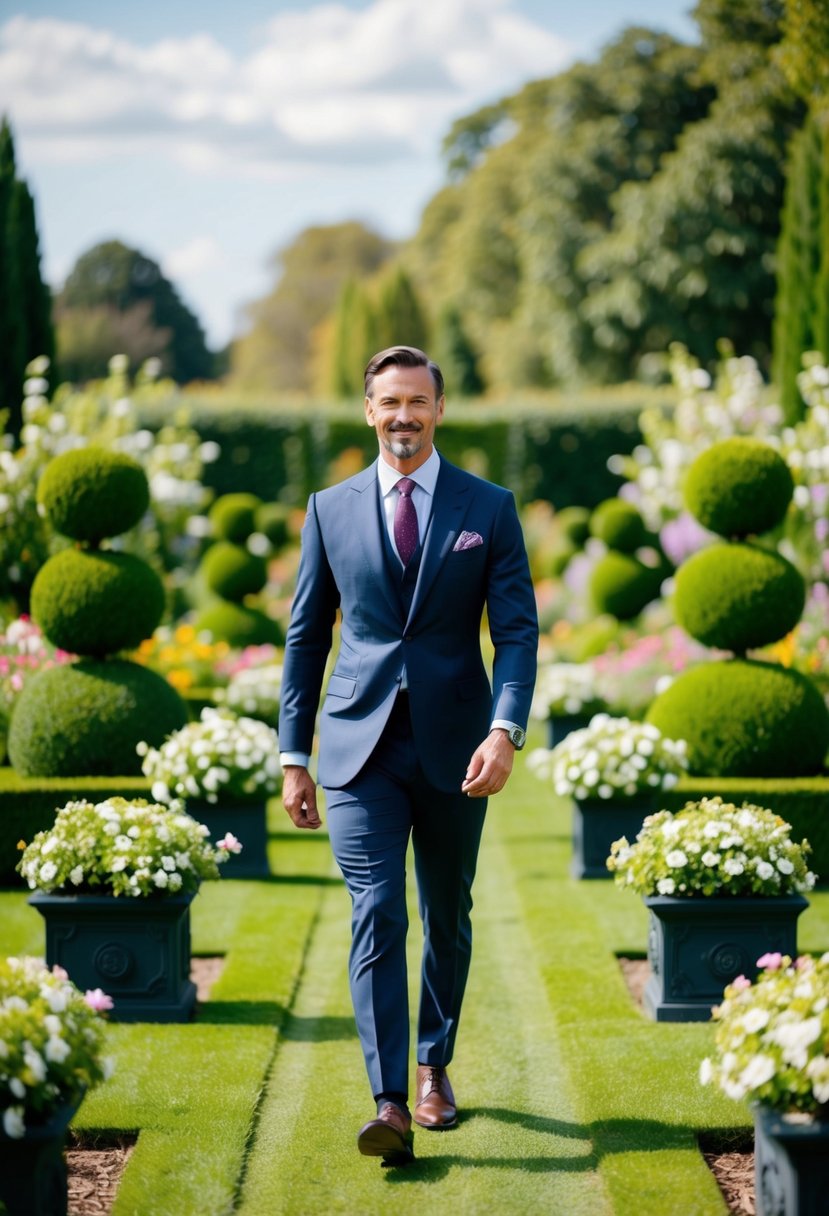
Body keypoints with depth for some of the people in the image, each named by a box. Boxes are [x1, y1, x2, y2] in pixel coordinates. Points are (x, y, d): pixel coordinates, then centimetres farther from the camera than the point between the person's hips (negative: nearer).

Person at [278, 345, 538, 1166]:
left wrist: (505, 732, -18)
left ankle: (434, 1067, 31)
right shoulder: (331, 509, 6)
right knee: (376, 917, -11)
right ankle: (390, 1104, -14)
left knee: (446, 919, 12)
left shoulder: (489, 509, 3)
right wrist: (293, 756, 5)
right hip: (361, 747, 0)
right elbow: (306, 636, 9)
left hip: (452, 746, 1)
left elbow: (518, 629, -3)